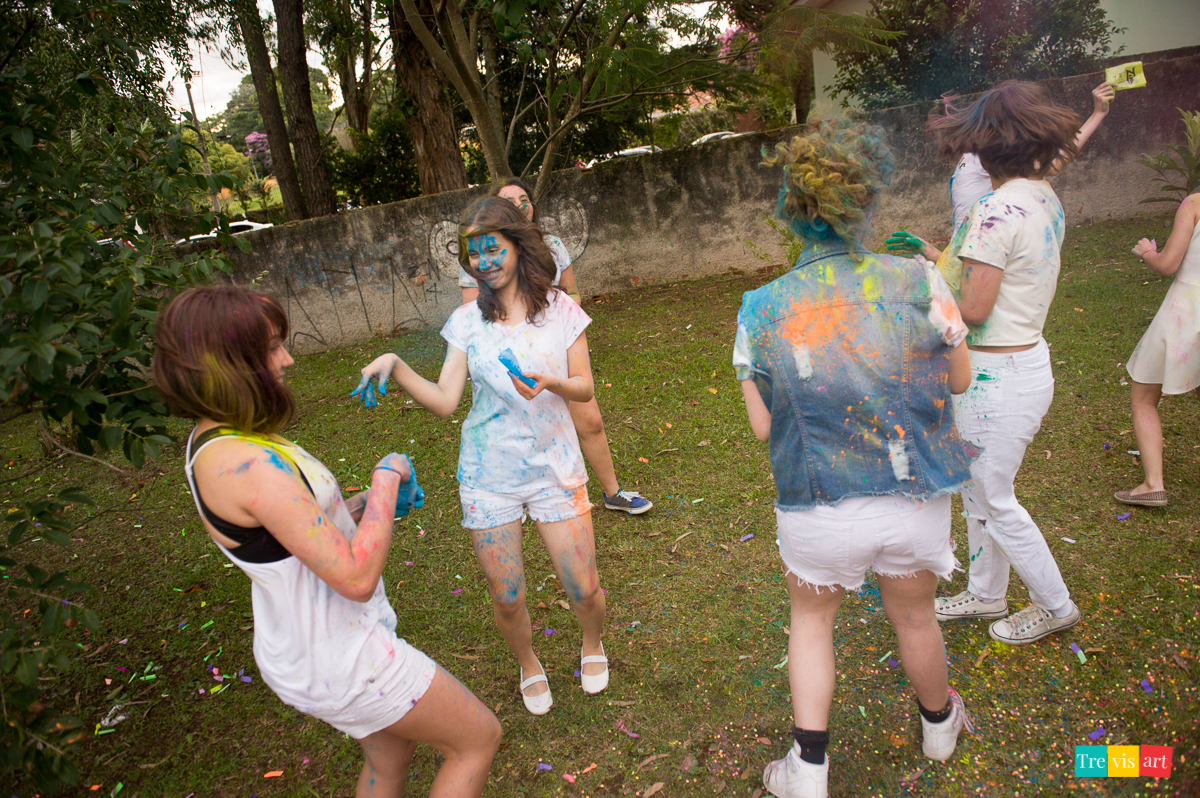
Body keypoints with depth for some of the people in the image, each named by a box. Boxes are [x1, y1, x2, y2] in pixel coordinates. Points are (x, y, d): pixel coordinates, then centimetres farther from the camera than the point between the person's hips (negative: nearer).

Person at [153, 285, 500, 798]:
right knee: (479, 739, 9)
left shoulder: (210, 443, 1)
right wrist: (386, 480, -20)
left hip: (304, 642, 10)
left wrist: (367, 502, 1)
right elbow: (356, 576, -33)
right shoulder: (247, 466, -32)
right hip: (338, 660, -9)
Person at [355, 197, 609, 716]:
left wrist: (549, 383, -22)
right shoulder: (466, 321, -1)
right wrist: (396, 367, -21)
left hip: (555, 468, 0)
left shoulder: (559, 310, -2)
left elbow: (584, 388, -1)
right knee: (506, 598, 7)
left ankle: (592, 643, 39)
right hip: (488, 477, 1)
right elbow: (445, 401, -6)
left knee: (583, 590, 2)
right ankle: (528, 665, 40)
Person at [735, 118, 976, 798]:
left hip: (819, 508, -1)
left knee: (812, 621, 25)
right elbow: (960, 381, -1)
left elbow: (763, 425, -7)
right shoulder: (919, 282, -14)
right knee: (915, 617, 27)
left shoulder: (761, 309, -14)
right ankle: (940, 724, 54)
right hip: (916, 499, 1)